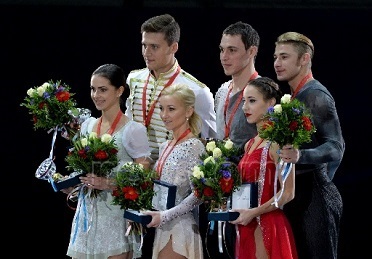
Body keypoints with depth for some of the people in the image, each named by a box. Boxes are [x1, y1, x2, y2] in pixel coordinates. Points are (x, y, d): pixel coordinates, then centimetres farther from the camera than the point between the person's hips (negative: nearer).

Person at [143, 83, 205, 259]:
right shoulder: (165, 147, 13)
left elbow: (197, 195, -17)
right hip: (162, 228, 8)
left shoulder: (193, 147, -11)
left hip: (180, 228, -8)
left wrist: (165, 216, -20)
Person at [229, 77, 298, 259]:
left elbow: (288, 193, -16)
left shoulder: (276, 142, -11)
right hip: (247, 228, 8)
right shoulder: (250, 145, 15)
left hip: (268, 226, -8)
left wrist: (253, 213, -16)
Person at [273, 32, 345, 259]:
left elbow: (336, 148, -19)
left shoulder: (317, 96, -11)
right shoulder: (295, 96, 17)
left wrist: (300, 156, -35)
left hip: (314, 196, -9)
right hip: (299, 194, 9)